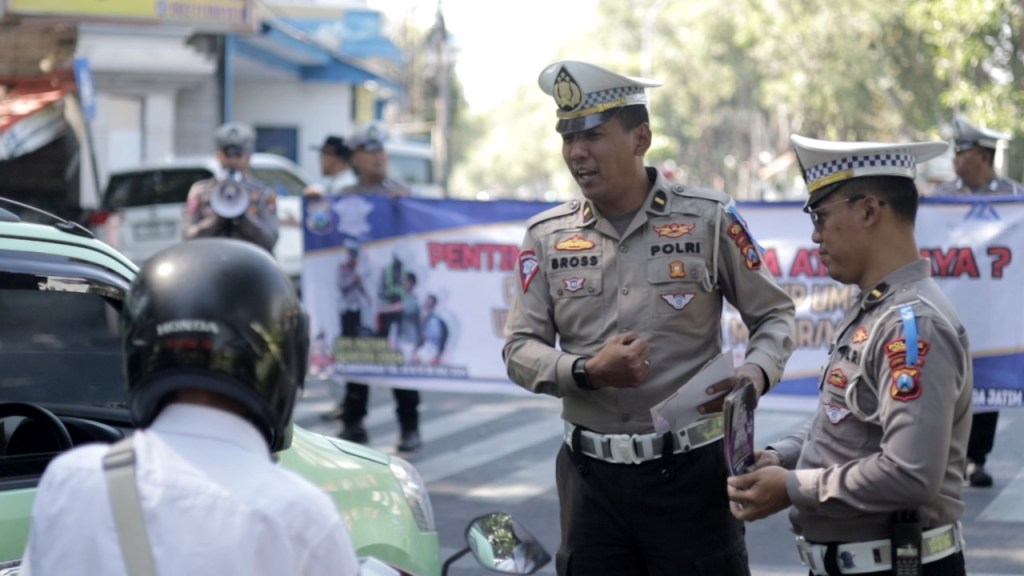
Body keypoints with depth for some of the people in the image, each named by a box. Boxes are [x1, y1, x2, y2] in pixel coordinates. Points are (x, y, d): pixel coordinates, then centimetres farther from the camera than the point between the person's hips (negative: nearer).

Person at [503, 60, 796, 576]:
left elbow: (774, 314, 6)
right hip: (591, 473, 3)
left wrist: (756, 371, -15)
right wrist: (587, 372, -15)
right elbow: (519, 349, 4)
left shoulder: (709, 219, -1)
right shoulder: (547, 236, 5)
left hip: (690, 469, -2)